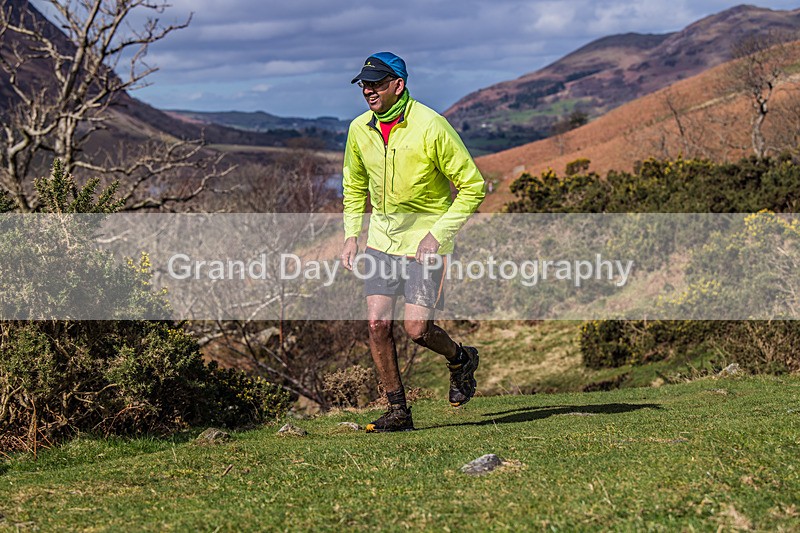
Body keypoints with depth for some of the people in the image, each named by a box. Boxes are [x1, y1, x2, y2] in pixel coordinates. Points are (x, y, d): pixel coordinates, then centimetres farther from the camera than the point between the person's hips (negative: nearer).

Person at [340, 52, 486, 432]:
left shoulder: (431, 127, -17)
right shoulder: (359, 129, -1)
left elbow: (472, 187, -11)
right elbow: (354, 186, 17)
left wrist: (437, 234, -17)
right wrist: (351, 235, 6)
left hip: (425, 241, -5)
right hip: (381, 238, 5)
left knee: (416, 329, -11)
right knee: (378, 323, -7)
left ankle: (461, 359, 23)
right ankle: (397, 411, 5)